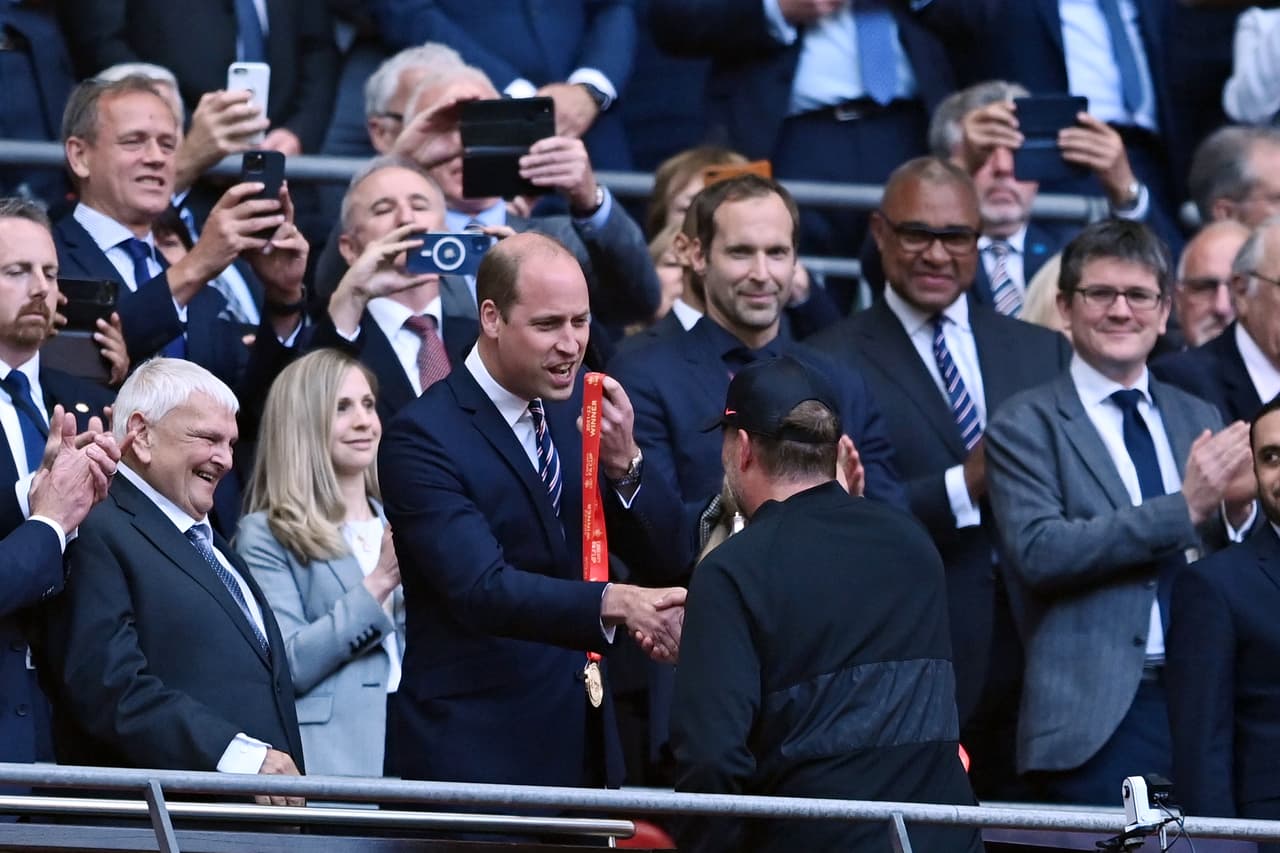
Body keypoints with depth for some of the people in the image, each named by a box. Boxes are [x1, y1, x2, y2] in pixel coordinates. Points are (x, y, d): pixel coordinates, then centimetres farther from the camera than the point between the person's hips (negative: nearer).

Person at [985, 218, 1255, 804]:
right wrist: (1185, 508, -17)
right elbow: (1038, 551, -14)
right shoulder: (1026, 424, 2)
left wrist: (1235, 509, -7)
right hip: (1098, 718, -4)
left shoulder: (1199, 420, 17)